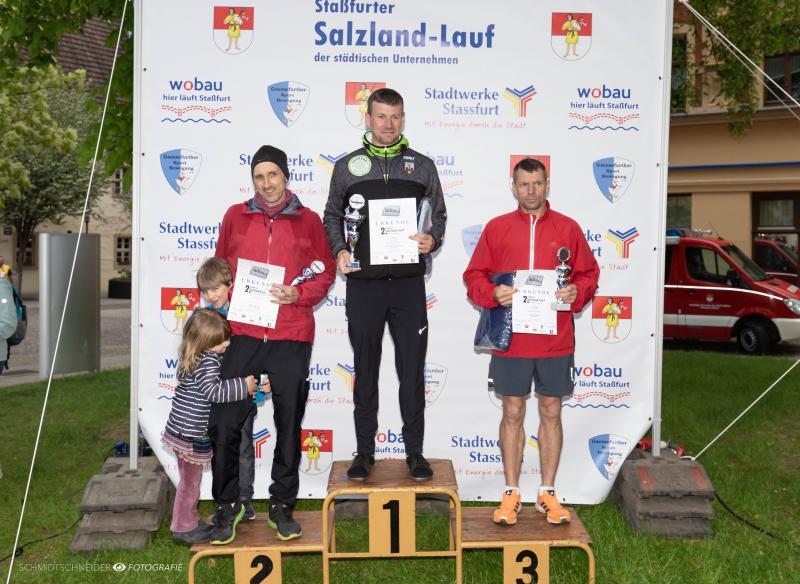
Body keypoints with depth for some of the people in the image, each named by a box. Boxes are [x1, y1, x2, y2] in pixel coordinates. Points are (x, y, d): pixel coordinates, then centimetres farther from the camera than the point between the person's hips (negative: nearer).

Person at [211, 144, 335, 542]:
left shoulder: (308, 221, 7)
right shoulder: (235, 217, 10)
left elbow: (326, 272, 8)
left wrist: (299, 294, -8)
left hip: (291, 338, 0)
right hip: (242, 334, 1)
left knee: (289, 426, 8)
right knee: (225, 424, -2)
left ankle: (282, 506, 22)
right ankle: (227, 506, 14)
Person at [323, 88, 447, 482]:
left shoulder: (422, 166, 9)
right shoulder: (347, 166, 7)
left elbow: (439, 216, 12)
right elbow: (332, 216, 13)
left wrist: (431, 239, -9)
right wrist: (339, 250, -4)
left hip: (408, 283, 0)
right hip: (364, 283, 0)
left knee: (412, 370, 3)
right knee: (366, 369, 7)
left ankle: (415, 452, 14)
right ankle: (364, 452, 18)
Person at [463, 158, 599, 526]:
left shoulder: (568, 229, 7)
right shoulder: (496, 228, 5)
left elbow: (589, 273, 9)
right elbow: (474, 275, 5)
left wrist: (576, 291, -12)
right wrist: (494, 293, -14)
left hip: (556, 341, 1)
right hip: (510, 341, 0)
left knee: (551, 413, 8)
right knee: (513, 413, 6)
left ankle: (548, 493, 20)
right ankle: (511, 494, 17)